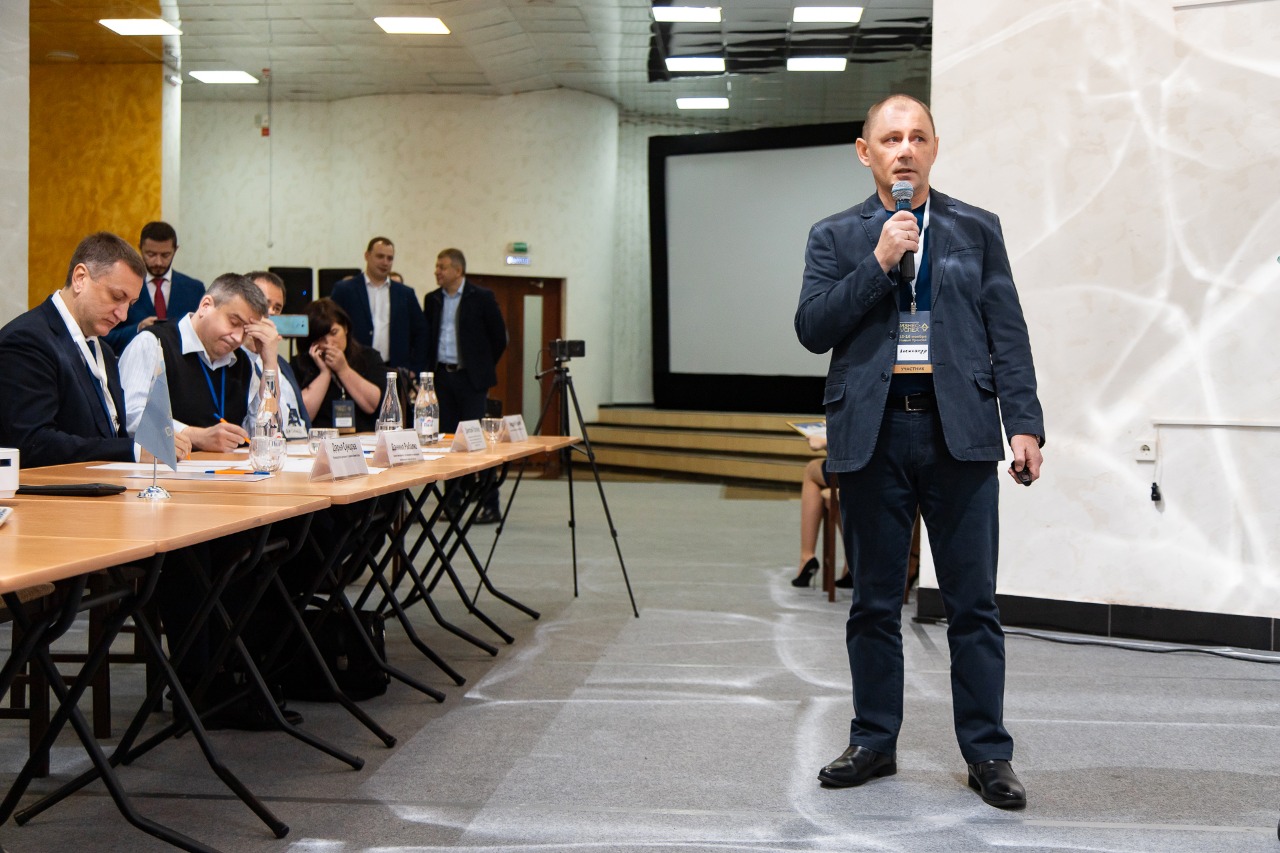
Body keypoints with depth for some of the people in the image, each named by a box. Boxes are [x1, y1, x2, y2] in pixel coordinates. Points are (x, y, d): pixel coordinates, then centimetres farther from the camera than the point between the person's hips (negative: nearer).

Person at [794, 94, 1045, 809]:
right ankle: (875, 742, 21)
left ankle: (988, 753, 10)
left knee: (974, 603, 1)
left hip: (960, 432, 0)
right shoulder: (836, 236, 9)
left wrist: (1026, 424, -3)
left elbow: (1008, 334, 6)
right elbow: (813, 329, -3)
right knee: (875, 603, 8)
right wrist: (878, 262, -11)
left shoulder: (977, 230, 10)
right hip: (872, 435, 1)